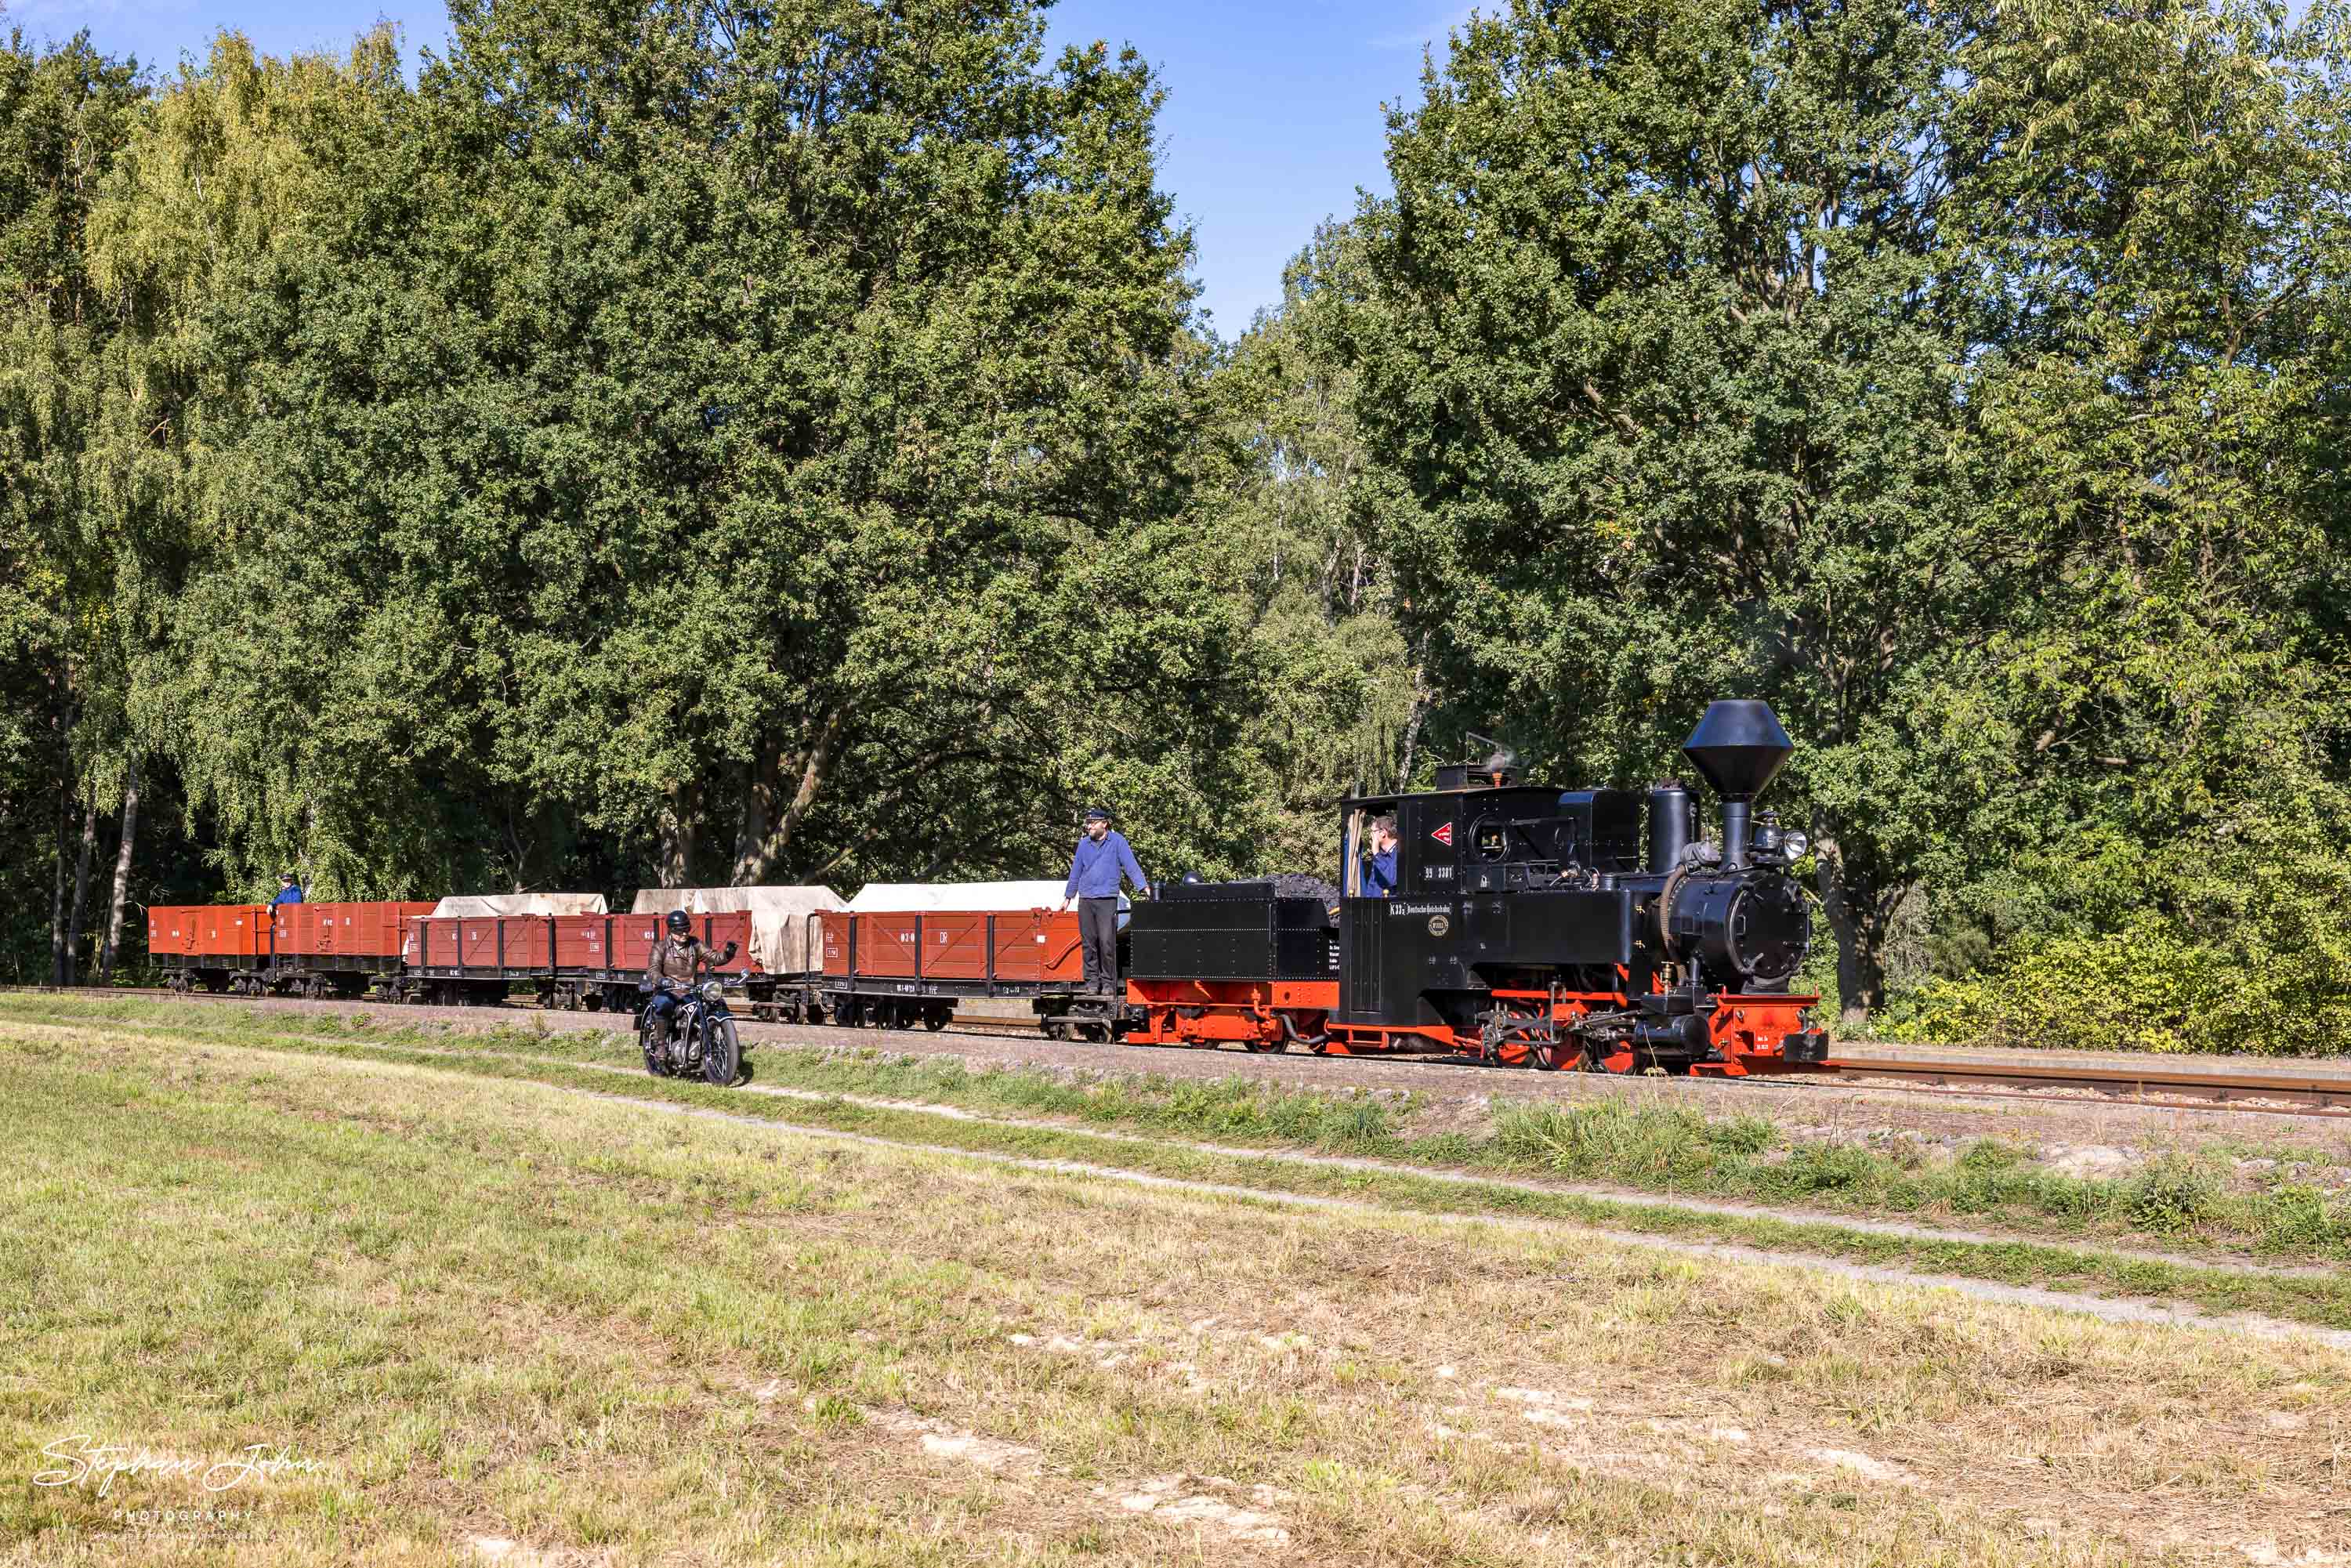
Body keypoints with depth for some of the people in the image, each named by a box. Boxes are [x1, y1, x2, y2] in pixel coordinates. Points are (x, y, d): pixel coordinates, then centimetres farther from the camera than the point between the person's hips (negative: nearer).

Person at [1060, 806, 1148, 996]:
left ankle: (1108, 982, -1)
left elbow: (1131, 865, -5)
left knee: (1107, 942, -9)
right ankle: (1092, 981, 11)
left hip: (1107, 900, -4)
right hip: (1085, 900, 4)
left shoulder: (1117, 841, 0)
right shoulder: (1084, 844, 12)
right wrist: (1068, 897, 23)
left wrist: (1145, 887, -14)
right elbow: (1076, 872, 20)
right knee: (1089, 943, 4)